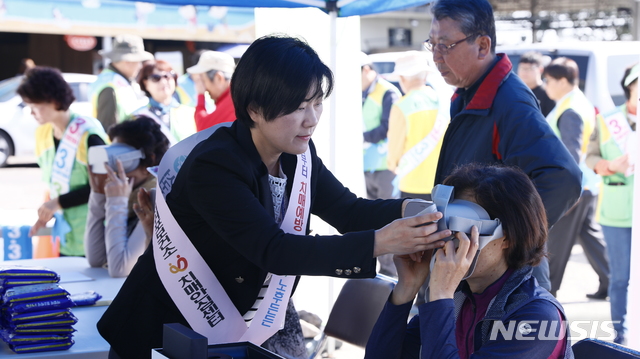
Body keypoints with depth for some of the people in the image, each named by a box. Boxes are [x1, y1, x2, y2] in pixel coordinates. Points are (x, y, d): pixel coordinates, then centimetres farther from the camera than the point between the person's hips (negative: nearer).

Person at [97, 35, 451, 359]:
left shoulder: (298, 155, -3)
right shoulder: (213, 167, -26)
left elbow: (349, 211, -1)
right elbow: (274, 250, -34)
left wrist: (410, 210, -21)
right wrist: (379, 243, -40)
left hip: (253, 325, 6)